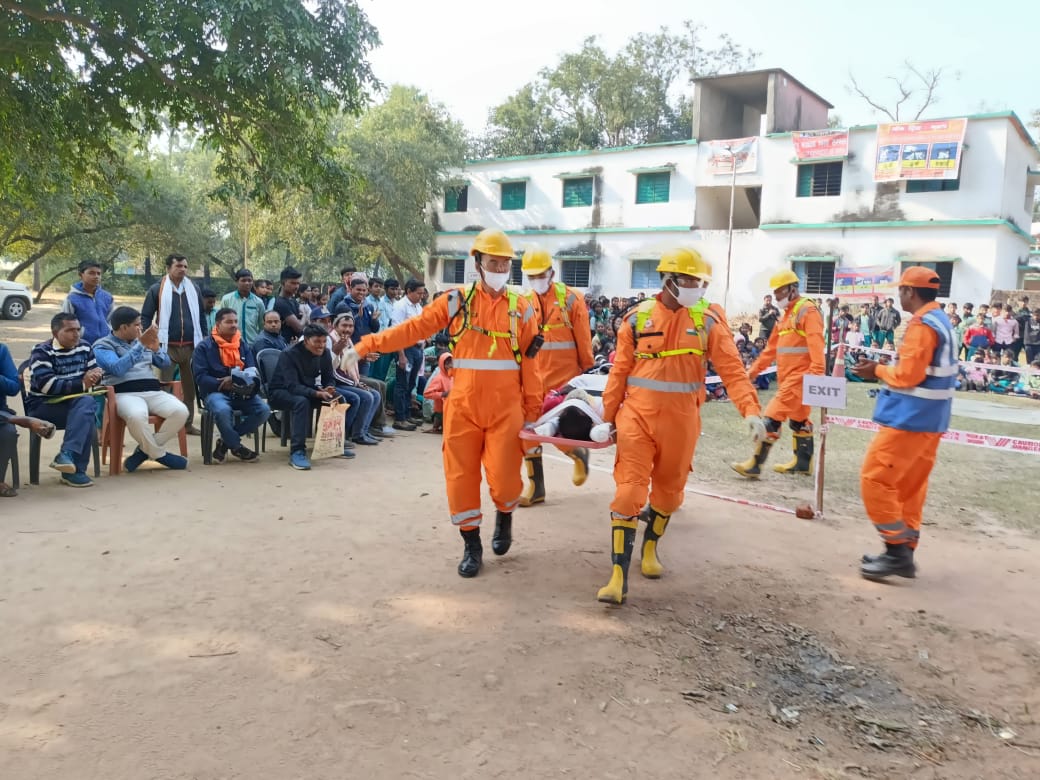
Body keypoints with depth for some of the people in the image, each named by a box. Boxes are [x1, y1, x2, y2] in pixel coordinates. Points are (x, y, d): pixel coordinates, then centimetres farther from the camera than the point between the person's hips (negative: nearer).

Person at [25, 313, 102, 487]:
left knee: (87, 403, -32)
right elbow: (47, 385, -22)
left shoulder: (84, 347, 9)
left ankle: (66, 455, -35)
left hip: (75, 403, 5)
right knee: (87, 416, -32)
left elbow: (96, 371, 13)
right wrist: (82, 384, -26)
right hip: (42, 407, -5)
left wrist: (94, 377, -13)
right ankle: (74, 469, -33)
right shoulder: (41, 352, -9)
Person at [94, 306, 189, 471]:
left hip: (153, 391, 5)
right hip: (125, 393, -5)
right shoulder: (102, 345, 4)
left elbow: (165, 364, 20)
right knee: (137, 416, -40)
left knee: (181, 412, -24)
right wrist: (140, 345, -16)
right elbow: (118, 369, -14)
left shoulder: (141, 341, 22)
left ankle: (145, 451, -9)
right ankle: (159, 454, -14)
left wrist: (156, 348, -1)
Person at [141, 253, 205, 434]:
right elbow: (145, 317, -1)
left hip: (191, 346, 4)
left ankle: (188, 423, 18)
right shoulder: (157, 289, -3)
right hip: (167, 347, -4)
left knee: (190, 386, 9)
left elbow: (201, 317, 15)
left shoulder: (194, 290, 9)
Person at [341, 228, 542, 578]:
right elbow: (413, 329, -3)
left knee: (503, 479, -3)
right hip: (463, 407, 1)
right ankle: (471, 544, 23)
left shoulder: (521, 308, 4)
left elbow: (530, 363, 4)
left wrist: (532, 411, 1)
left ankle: (504, 516, 31)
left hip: (506, 409, -1)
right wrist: (365, 346, -11)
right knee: (461, 477, 5)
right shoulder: (456, 300, 3)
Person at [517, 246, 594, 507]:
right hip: (533, 375, 4)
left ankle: (579, 455, 30)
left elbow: (583, 340, 0)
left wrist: (587, 370, 3)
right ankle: (535, 485, 13)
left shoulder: (570, 299, -4)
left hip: (563, 376, -4)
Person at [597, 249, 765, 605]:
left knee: (669, 489, 16)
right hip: (638, 416, -1)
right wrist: (608, 415, 6)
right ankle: (618, 575, -1)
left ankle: (650, 547, 42)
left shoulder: (708, 318, -2)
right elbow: (620, 370, 4)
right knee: (629, 491, -6)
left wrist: (750, 410, -20)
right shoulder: (639, 317, -1)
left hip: (681, 420, 1)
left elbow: (731, 368, -8)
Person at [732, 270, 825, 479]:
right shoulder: (786, 314, 18)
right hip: (788, 376, 10)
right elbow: (772, 348, 21)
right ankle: (803, 462, 27)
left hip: (799, 376, -10)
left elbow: (816, 346, -22)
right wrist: (754, 370, 19)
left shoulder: (808, 311, -11)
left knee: (772, 418, -13)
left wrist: (817, 375, -31)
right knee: (799, 419, 17)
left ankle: (755, 464, -12)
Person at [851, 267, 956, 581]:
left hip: (911, 418, -10)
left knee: (875, 479, -6)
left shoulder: (921, 324, -16)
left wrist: (877, 371, -5)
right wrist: (884, 369, 10)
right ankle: (903, 553, 19)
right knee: (909, 486, 14)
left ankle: (897, 551, -3)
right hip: (928, 418, 10)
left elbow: (908, 375, -20)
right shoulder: (941, 320, 15)